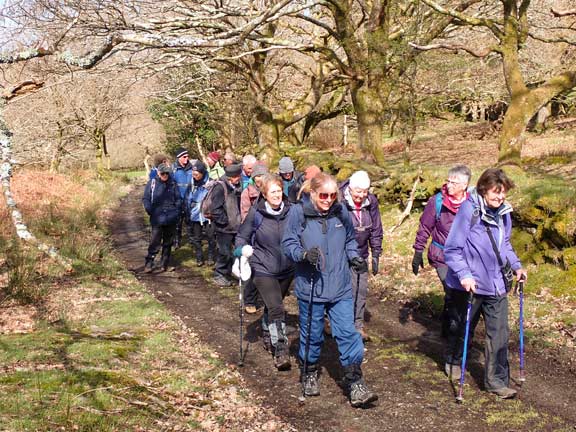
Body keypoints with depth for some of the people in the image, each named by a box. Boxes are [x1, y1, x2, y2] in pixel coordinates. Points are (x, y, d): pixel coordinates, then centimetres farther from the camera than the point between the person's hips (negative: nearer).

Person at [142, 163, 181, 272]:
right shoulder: (152, 183, -2)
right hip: (157, 218, -3)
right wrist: (150, 211, -12)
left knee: (168, 242, 11)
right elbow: (145, 199, -1)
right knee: (155, 242, -6)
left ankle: (165, 263, 22)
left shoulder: (173, 184, 5)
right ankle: (149, 263, 2)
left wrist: (177, 210, 0)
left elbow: (178, 199, 11)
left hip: (171, 219, 3)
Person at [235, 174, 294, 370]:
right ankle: (280, 350, -8)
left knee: (273, 306, 22)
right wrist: (240, 249, -18)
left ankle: (268, 335, 47)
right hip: (263, 268, -3)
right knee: (276, 308, -16)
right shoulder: (256, 213, -11)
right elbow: (242, 236, 0)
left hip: (287, 269, 3)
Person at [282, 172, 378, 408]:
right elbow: (288, 244, -5)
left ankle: (354, 384, 6)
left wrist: (354, 257, 1)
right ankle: (309, 374, 35)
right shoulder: (298, 213, -8)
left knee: (347, 333, -1)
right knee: (311, 334, 12)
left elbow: (350, 239, 18)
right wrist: (303, 254, -24)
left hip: (340, 287, 2)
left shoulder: (341, 212, 2)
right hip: (310, 287, -2)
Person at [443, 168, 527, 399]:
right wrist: (464, 274, -28)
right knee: (461, 327, 16)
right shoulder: (469, 210, -17)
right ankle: (453, 361, 42)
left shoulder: (504, 213, 4)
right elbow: (452, 249, -17)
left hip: (497, 284, 5)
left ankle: (497, 380, 11)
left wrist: (516, 265, 7)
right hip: (470, 283, -5)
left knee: (499, 333, 1)